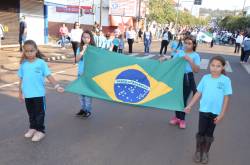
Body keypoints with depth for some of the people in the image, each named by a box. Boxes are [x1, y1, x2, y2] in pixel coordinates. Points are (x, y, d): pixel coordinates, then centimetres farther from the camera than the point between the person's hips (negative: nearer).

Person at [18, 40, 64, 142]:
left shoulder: (41, 63, -8)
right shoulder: (23, 64, 3)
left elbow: (49, 76, -9)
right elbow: (21, 79, 10)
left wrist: (56, 86, -19)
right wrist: (20, 93, 13)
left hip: (39, 94, -4)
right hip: (27, 94, 4)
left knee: (39, 113, 5)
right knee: (31, 113, 18)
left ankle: (40, 131, 15)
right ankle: (33, 128, 34)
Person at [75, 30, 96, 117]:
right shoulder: (80, 49, 5)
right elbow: (77, 59, -8)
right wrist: (83, 50, -15)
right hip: (81, 73, 4)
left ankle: (88, 110, 9)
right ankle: (83, 108, 23)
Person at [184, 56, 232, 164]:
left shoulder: (225, 80, -10)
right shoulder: (205, 78, -3)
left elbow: (226, 98, -8)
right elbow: (198, 93, 3)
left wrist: (221, 115, -10)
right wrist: (189, 106, 1)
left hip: (215, 112, -1)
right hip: (203, 110, 1)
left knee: (209, 134, 14)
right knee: (201, 132, 10)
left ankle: (205, 153, 32)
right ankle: (198, 151, 29)